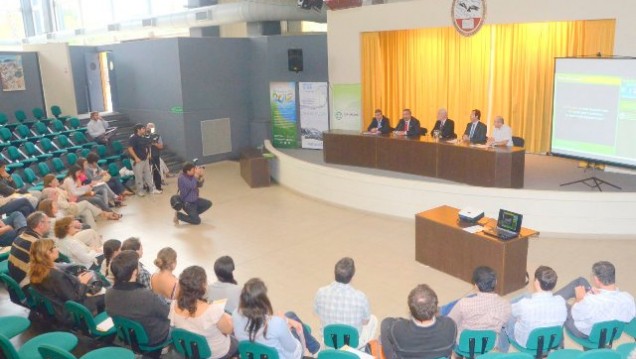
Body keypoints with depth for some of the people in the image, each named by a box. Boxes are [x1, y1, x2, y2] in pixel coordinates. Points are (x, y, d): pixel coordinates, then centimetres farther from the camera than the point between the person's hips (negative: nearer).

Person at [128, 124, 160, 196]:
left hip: (146, 159, 8)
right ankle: (140, 191, 12)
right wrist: (136, 158, -21)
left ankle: (152, 189, 19)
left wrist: (148, 154, 11)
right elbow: (130, 149, -19)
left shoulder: (144, 138, 8)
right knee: (139, 176, 1)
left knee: (148, 175, 12)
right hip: (138, 160, -7)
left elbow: (148, 146, 24)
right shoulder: (133, 138, -14)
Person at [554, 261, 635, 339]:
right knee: (581, 280, 14)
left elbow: (575, 315, -22)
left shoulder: (589, 301, -43)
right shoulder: (628, 298, -28)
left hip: (583, 332, -5)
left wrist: (579, 298, -3)